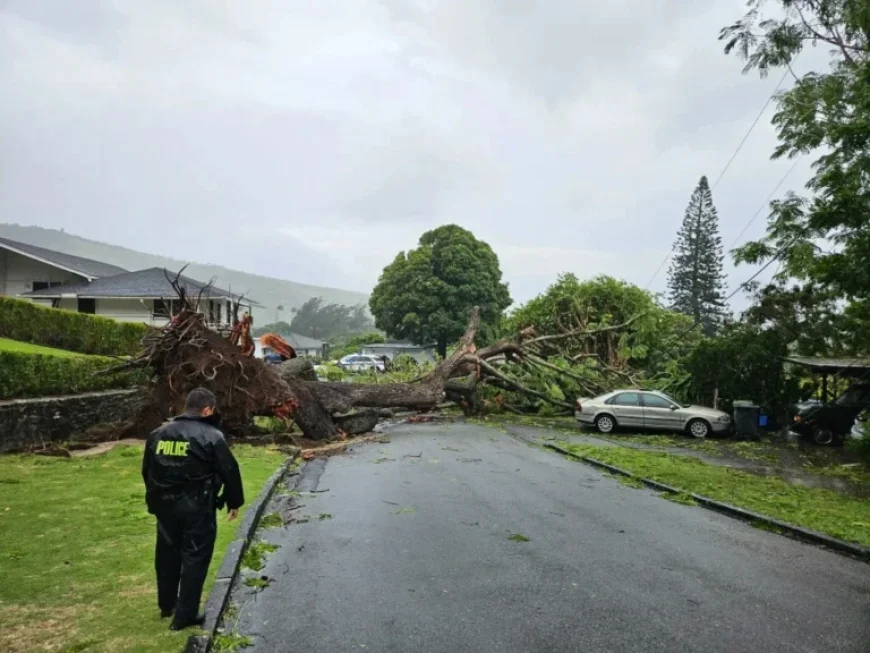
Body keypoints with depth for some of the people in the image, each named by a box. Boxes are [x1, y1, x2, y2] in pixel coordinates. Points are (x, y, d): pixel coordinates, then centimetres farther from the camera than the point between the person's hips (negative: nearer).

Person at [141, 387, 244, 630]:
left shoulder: (158, 434, 5)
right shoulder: (212, 436, -13)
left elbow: (147, 470, 14)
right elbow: (229, 471, -10)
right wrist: (234, 502, 4)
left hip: (165, 506, 6)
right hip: (197, 508, -6)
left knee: (167, 555, 21)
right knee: (195, 559, 5)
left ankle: (166, 605, 37)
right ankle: (185, 615, 10)